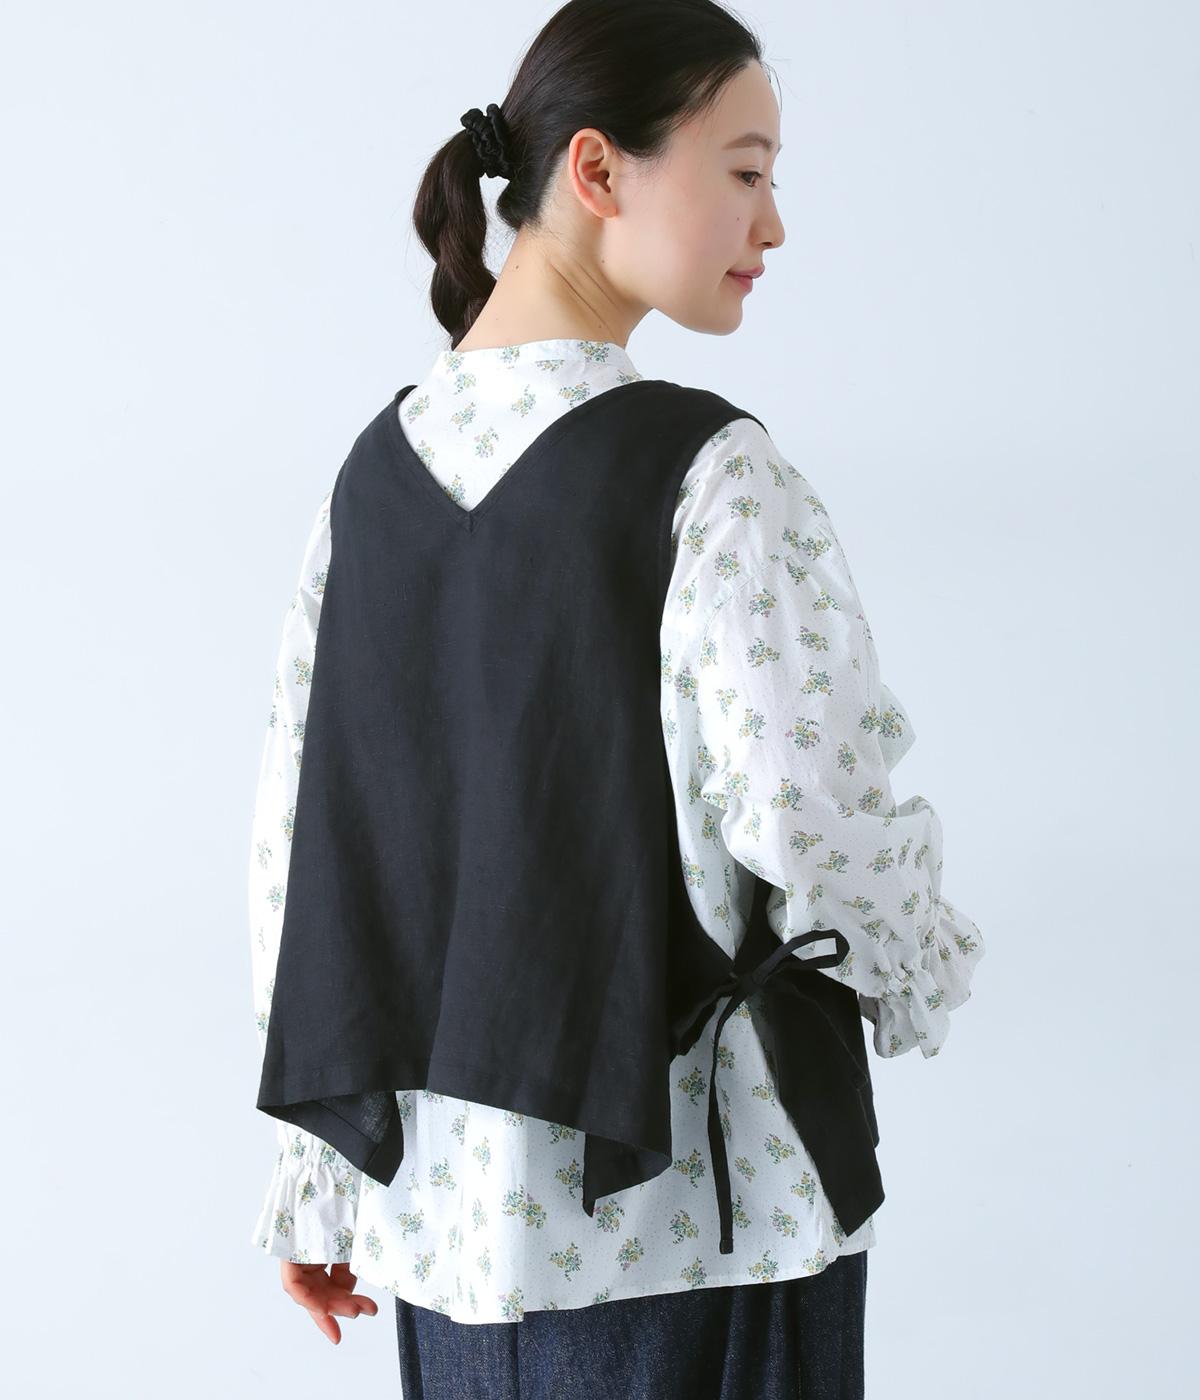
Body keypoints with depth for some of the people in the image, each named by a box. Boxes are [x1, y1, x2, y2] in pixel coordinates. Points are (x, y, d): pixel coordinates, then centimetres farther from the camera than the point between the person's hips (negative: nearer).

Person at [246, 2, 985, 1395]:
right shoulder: (717, 484, -18)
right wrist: (925, 970, 4)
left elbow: (295, 847, 6)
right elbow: (827, 848, -19)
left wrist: (314, 1176, 15)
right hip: (690, 1214, -6)